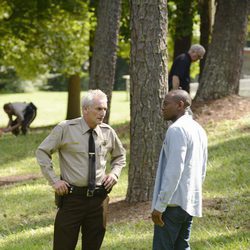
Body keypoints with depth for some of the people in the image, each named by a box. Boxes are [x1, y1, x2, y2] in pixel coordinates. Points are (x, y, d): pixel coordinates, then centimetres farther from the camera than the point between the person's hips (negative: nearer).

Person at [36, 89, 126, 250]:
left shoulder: (108, 132, 5)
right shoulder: (65, 129, -6)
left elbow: (120, 156, 23)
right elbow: (42, 152, 1)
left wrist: (114, 173, 5)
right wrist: (54, 180, -5)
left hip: (99, 199, 3)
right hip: (72, 197, -3)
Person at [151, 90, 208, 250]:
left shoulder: (177, 129, -14)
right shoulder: (198, 129, 14)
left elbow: (174, 170, -20)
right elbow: (202, 170, 18)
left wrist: (159, 205, -18)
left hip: (174, 202, -9)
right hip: (191, 203, 9)